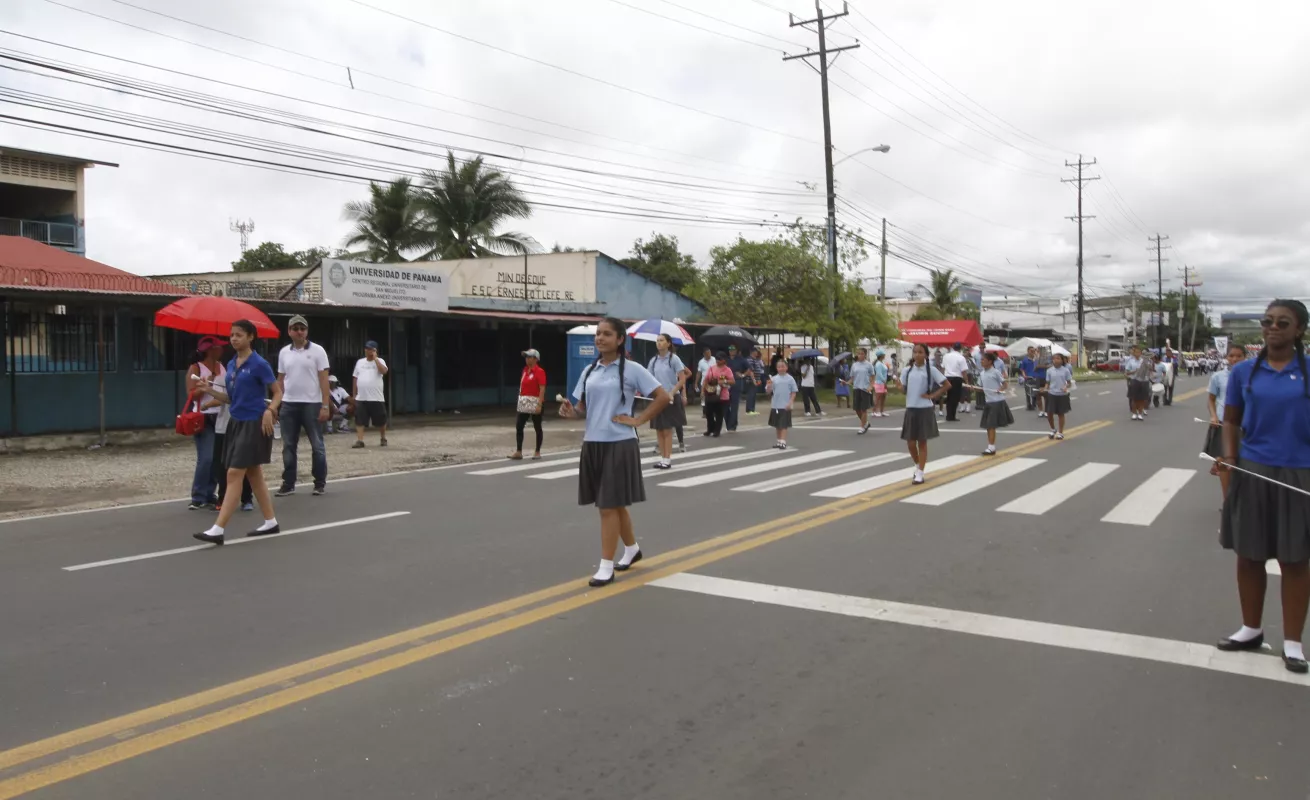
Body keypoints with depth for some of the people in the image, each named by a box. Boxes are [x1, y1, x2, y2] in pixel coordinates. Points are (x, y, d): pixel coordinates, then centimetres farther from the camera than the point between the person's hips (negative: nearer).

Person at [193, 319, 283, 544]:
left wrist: (269, 410, -25)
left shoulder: (259, 364, -10)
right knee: (254, 474, 12)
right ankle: (271, 522, 22)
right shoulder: (231, 365, 11)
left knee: (234, 474, -10)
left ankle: (218, 529, -10)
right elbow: (231, 398, 17)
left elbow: (278, 392, -8)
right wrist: (211, 391, 0)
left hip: (254, 424, -8)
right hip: (236, 423, 8)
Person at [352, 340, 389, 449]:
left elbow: (384, 371, -23)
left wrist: (375, 358, -17)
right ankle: (359, 440, -4)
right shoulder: (359, 362, 12)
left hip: (376, 398, -3)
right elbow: (356, 378, 16)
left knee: (380, 420, 6)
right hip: (361, 398, 3)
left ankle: (383, 439, 24)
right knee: (359, 420, -4)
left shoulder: (380, 361, -1)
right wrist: (355, 394, 13)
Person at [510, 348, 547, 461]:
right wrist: (520, 400, 14)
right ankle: (518, 452, 4)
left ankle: (537, 452, 12)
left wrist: (539, 404, -23)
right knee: (518, 426, 1)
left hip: (535, 402, -7)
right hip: (524, 403, 8)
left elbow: (542, 389, -17)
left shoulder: (539, 371, -11)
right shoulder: (525, 370, 12)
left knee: (537, 427, 4)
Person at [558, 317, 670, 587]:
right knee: (614, 504, 17)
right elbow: (583, 407, 14)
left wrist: (638, 420, -10)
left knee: (609, 506, -5)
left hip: (619, 445, -6)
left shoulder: (632, 369, -7)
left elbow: (663, 396, -7)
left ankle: (606, 567, 2)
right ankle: (632, 549, 37)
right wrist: (571, 412, -8)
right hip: (592, 444, 6)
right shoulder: (590, 370, 10)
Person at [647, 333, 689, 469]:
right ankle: (663, 457, 15)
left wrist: (672, 393, -20)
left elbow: (682, 380, -10)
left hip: (671, 398, -5)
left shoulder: (674, 358, -7)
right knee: (659, 430, 7)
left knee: (667, 430, -3)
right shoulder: (654, 361, 7)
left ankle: (667, 459, 3)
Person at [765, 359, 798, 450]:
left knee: (784, 425, -6)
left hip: (785, 406, -3)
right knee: (777, 425, 13)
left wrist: (790, 403, -10)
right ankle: (779, 441, 25)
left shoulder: (790, 379, -3)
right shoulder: (774, 379, 2)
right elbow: (768, 391, -1)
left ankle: (783, 442, -8)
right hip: (775, 406, 3)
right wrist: (769, 385, -23)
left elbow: (794, 392, 0)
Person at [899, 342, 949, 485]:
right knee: (910, 442, 6)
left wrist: (933, 395, -7)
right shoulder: (907, 370, 3)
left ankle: (920, 473, 9)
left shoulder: (931, 370, -5)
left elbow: (947, 385, -2)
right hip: (910, 409, 3)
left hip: (925, 409, -3)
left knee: (922, 442, 2)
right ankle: (918, 466, 31)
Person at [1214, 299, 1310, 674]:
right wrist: (1229, 455, -8)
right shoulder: (1244, 371, 2)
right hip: (1252, 473, 2)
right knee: (1249, 555, 11)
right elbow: (1231, 420, 9)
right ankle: (1251, 629, 28)